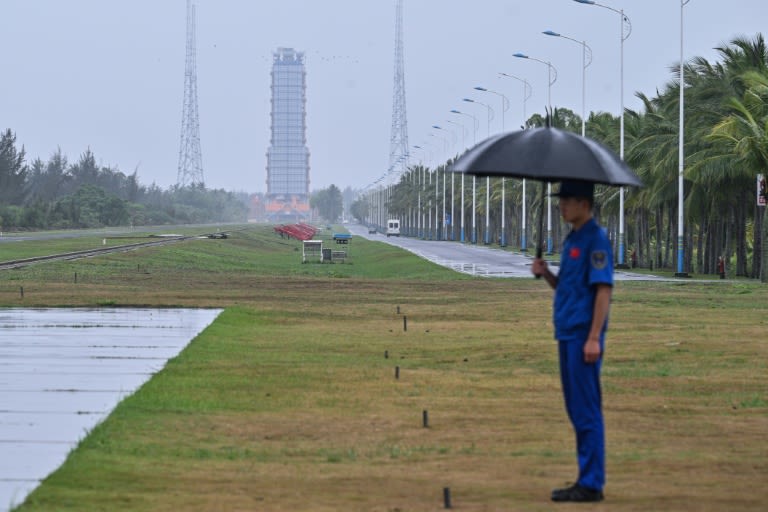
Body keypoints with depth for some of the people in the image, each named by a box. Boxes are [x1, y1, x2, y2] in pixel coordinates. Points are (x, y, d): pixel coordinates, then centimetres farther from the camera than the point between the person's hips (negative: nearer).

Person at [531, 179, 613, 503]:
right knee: (576, 409, 12)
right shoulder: (572, 239, 17)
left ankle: (591, 484, -3)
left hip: (583, 336, -10)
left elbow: (603, 289, -17)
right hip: (567, 335, 10)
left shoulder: (595, 239, -11)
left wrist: (594, 338, -22)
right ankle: (586, 480, 17)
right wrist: (546, 274, 4)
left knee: (587, 410, -6)